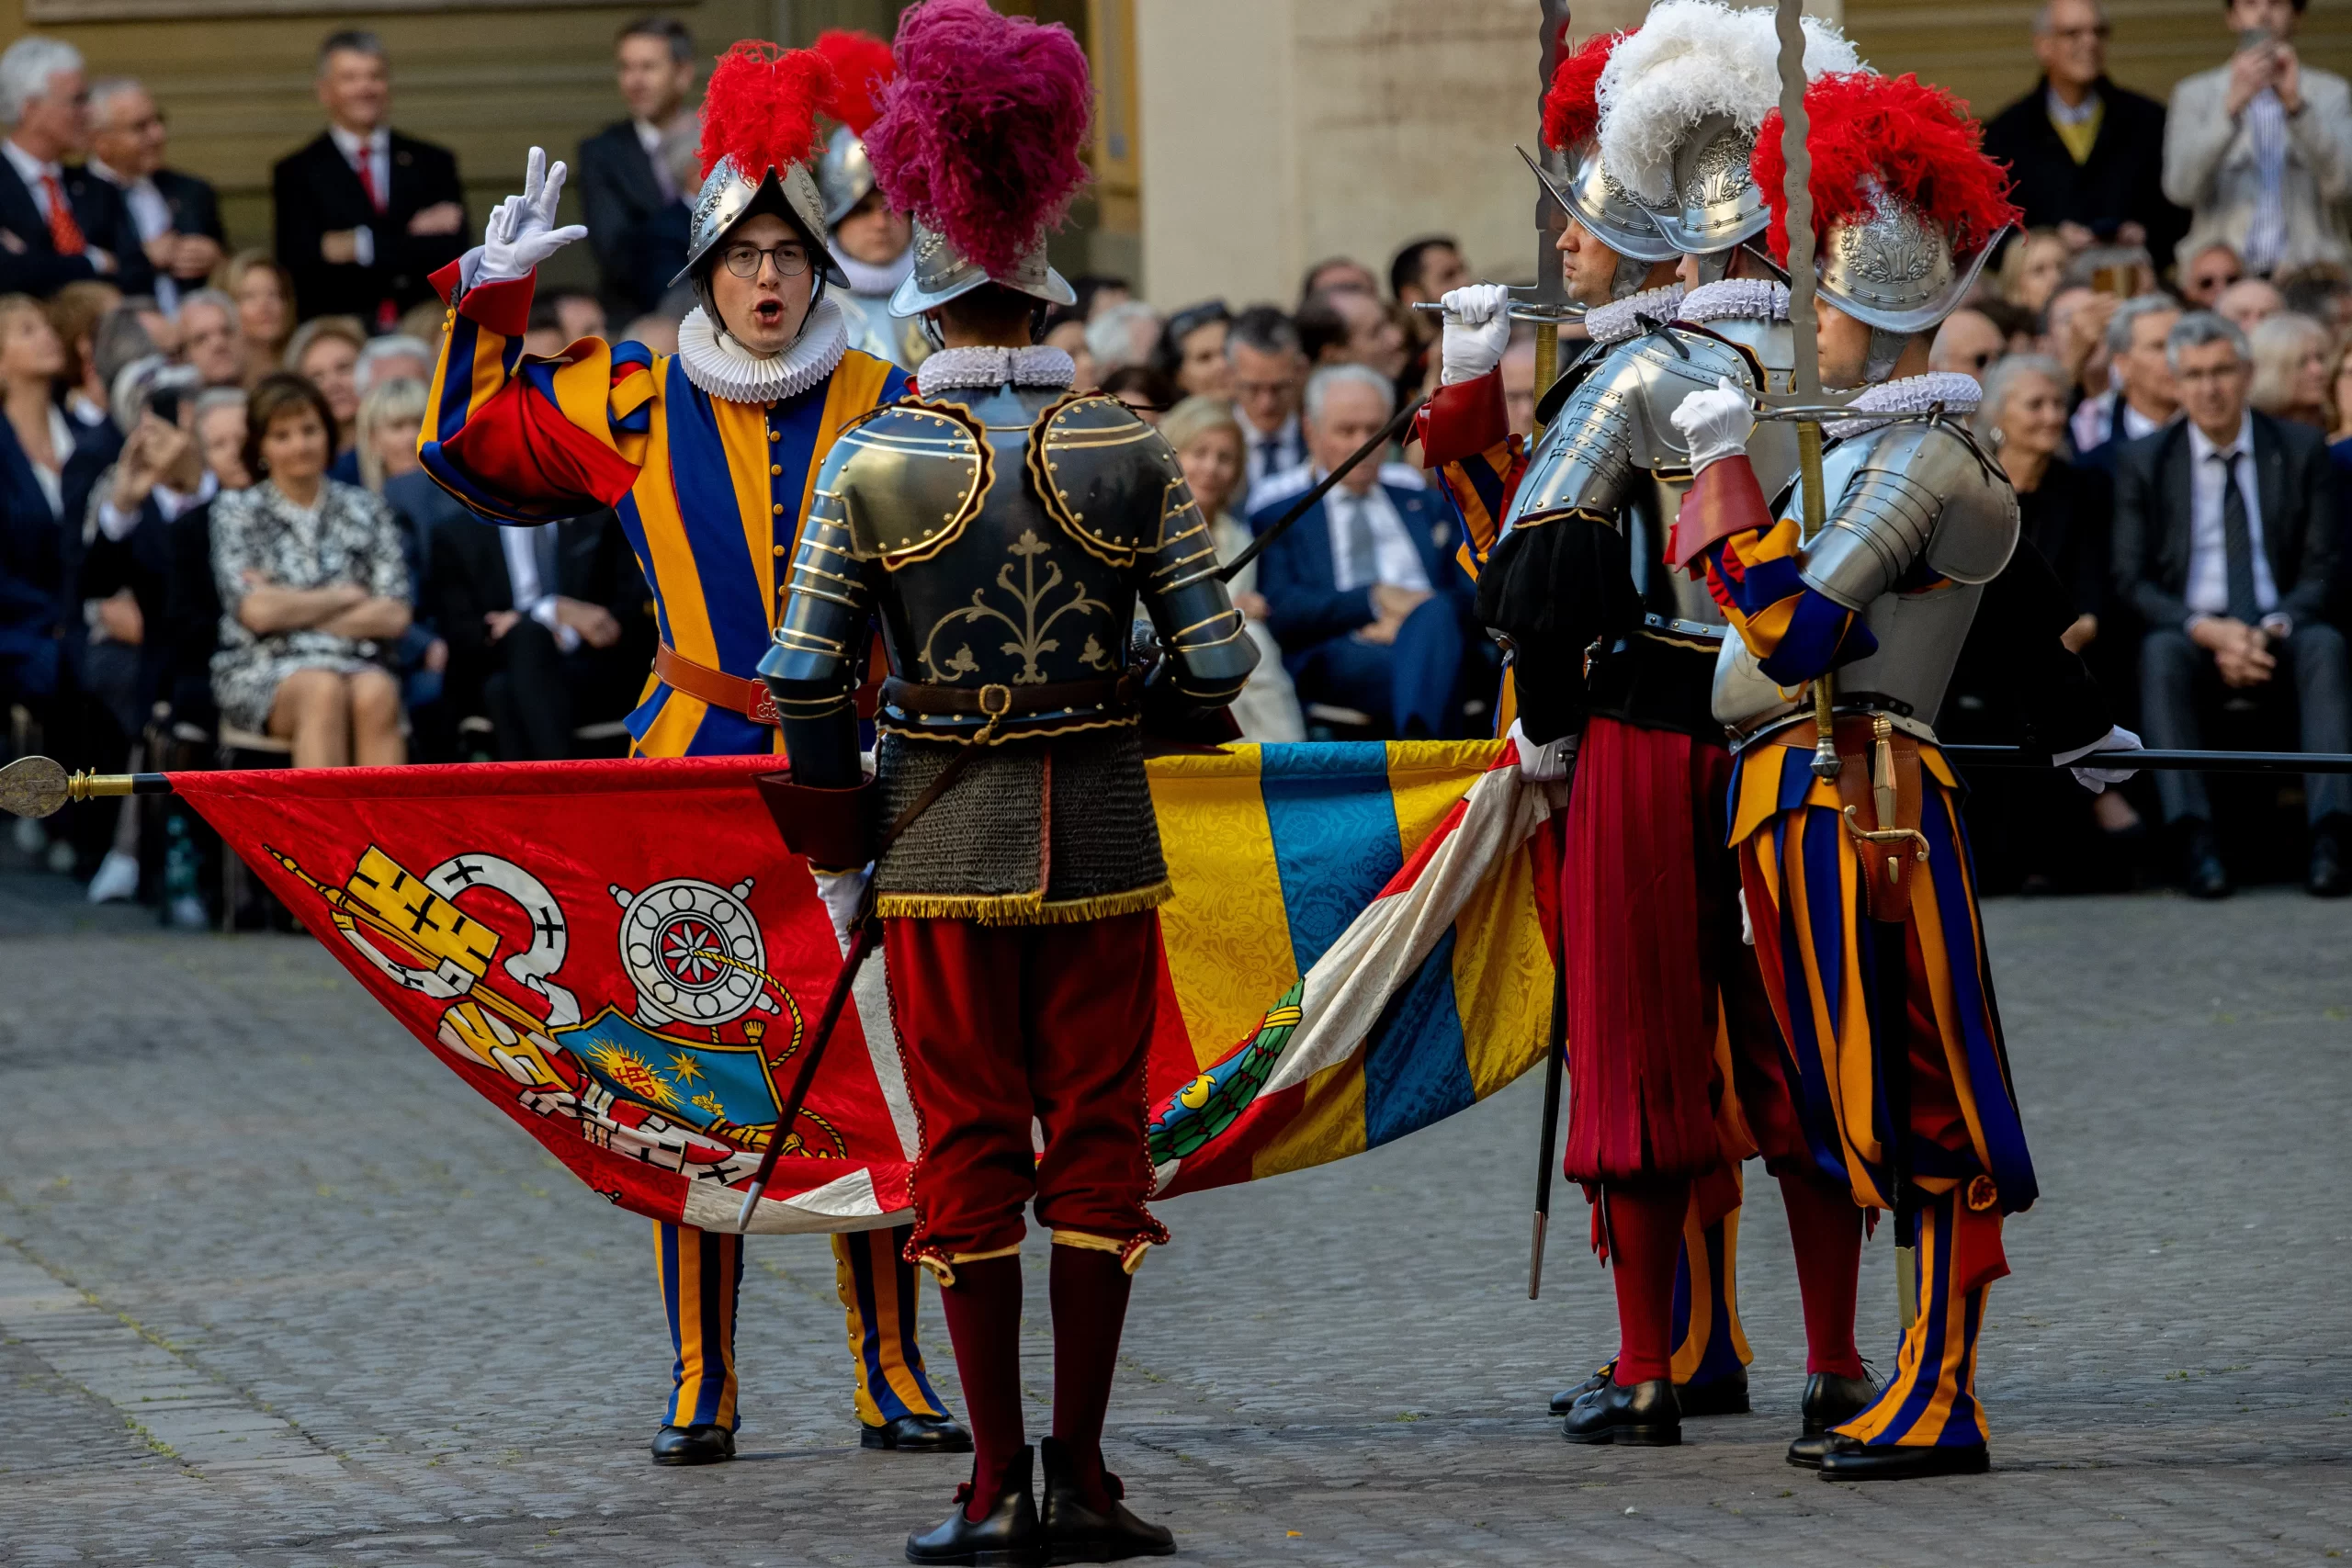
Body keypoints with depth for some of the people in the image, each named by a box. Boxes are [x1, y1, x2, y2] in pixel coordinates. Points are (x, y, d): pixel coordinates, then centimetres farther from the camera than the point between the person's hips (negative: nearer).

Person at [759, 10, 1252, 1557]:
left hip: (945, 844, 0)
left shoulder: (874, 462, -6)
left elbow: (807, 685, -7)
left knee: (971, 1148, 6)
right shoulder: (1127, 451, -4)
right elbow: (1216, 662, -5)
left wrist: (837, 859, 5)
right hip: (1102, 842, 0)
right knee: (1097, 1139, 7)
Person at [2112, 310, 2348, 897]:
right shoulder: (2143, 463, 7)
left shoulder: (2303, 451, 8)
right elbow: (2132, 579, 1)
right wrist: (2207, 630, -17)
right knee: (2161, 652, -34)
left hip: (2280, 635, 0)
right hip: (2189, 633, 0)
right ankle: (2196, 842, -45)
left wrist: (2272, 628, -16)